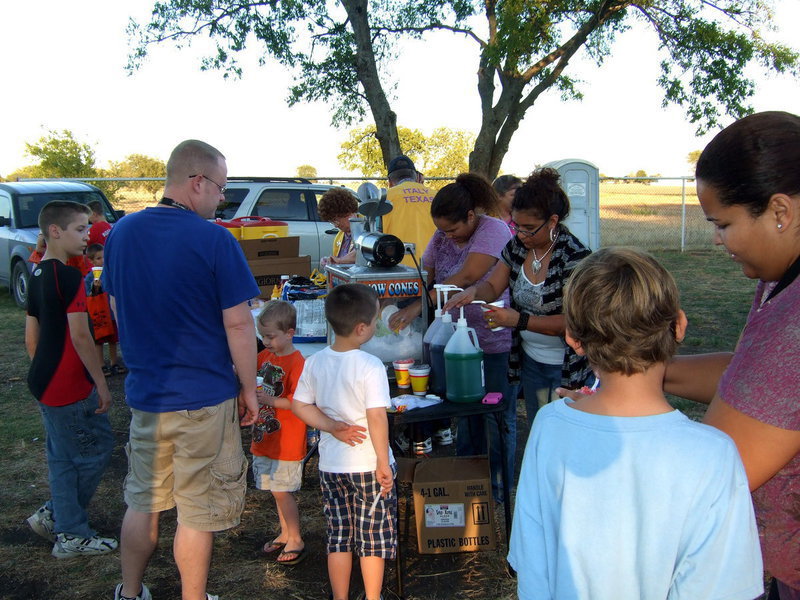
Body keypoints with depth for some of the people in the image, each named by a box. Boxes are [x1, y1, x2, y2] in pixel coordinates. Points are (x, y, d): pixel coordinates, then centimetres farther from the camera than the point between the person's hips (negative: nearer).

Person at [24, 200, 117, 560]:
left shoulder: (37, 276, 11)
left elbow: (31, 338, 16)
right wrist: (101, 384, -13)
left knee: (63, 457, 15)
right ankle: (55, 515, 14)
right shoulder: (69, 277, -17)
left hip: (45, 384, 9)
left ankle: (70, 535, 22)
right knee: (98, 447, 5)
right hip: (71, 388, -9)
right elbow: (80, 336, -20)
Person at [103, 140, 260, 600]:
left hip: (144, 394, 6)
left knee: (143, 502, 22)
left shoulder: (122, 233, 2)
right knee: (198, 515, 9)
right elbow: (238, 325, -15)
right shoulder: (214, 240, -17)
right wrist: (249, 389, -3)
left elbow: (117, 308, 13)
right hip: (204, 398, -6)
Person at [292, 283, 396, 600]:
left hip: (330, 465, 5)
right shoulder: (370, 366, -19)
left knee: (339, 537, 17)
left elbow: (299, 405, 2)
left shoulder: (314, 362, -2)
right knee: (373, 538, 11)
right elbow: (376, 417, -23)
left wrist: (333, 427, -3)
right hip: (367, 465, -5)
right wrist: (383, 463, -16)